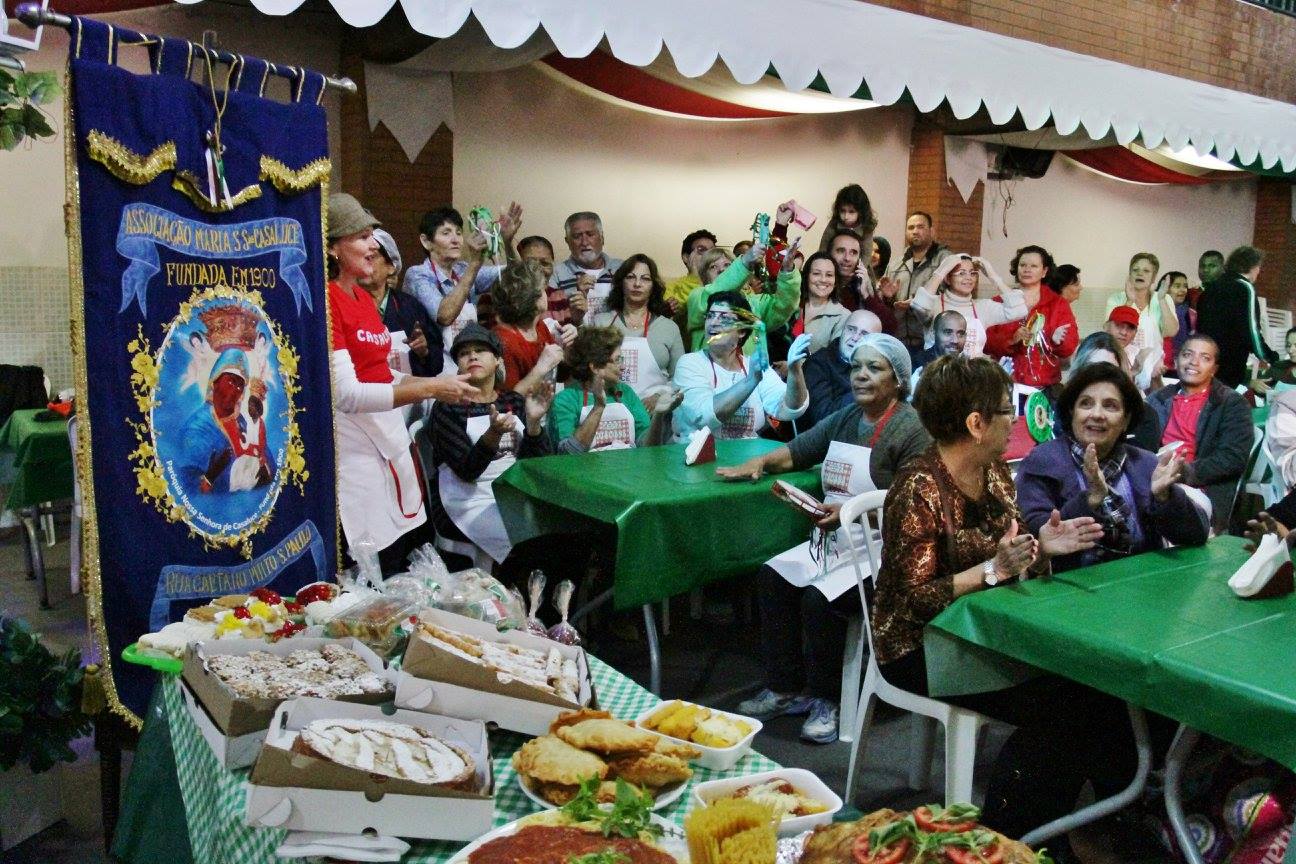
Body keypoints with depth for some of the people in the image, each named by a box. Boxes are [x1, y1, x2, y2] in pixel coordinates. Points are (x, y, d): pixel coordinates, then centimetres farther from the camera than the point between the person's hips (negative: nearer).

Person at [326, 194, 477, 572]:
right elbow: (346, 394, -21)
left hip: (389, 440, 9)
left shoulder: (364, 298, 13)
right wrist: (429, 390, -20)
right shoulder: (326, 300, -15)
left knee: (399, 565, 13)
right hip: (354, 450, -9)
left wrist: (435, 384, 4)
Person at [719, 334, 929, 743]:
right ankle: (786, 688, 4)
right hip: (833, 540, 8)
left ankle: (828, 700, -2)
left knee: (819, 598, -25)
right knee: (772, 577, -6)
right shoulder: (844, 418, 14)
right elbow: (797, 451, 20)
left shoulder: (911, 429, -11)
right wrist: (760, 462, 0)